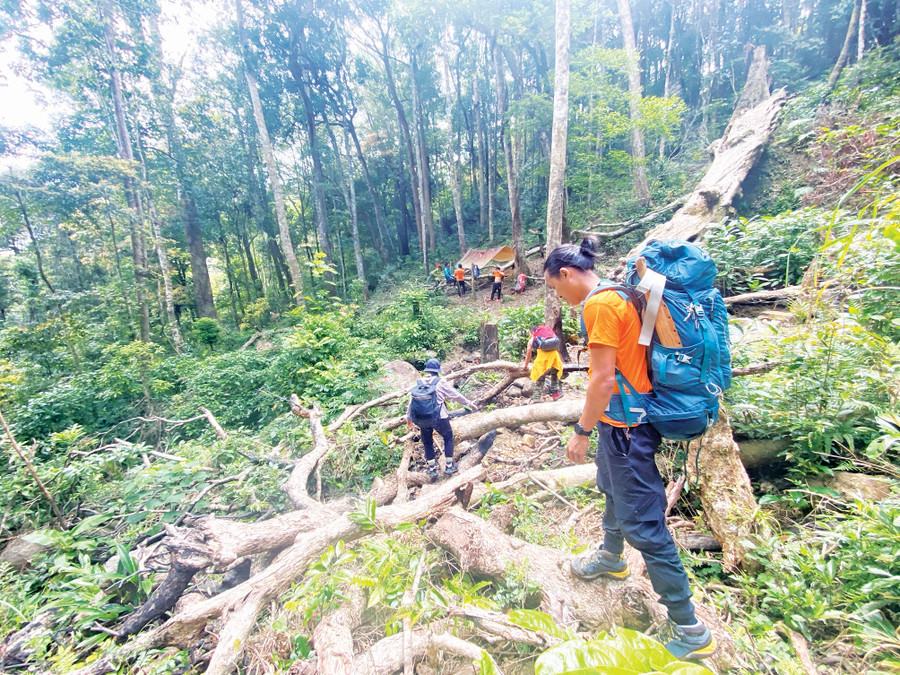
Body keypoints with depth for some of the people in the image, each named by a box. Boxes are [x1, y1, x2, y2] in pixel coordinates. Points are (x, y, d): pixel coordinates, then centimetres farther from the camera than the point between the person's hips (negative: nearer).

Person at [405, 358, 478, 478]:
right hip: (439, 418, -3)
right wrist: (469, 404, 17)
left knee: (427, 442, 21)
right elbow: (456, 396, 2)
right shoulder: (441, 383, -5)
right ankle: (449, 466, 23)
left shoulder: (418, 384, 6)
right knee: (448, 438, 19)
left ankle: (432, 469, 27)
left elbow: (411, 402, 11)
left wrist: (409, 418, 24)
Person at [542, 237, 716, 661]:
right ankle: (611, 557, 54)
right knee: (612, 490, 29)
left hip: (624, 426, -11)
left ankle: (689, 630, 20)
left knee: (642, 524, 2)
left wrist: (582, 431, -15)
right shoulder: (618, 295, 9)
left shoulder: (599, 304, -21)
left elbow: (604, 377, -24)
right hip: (621, 419, 11)